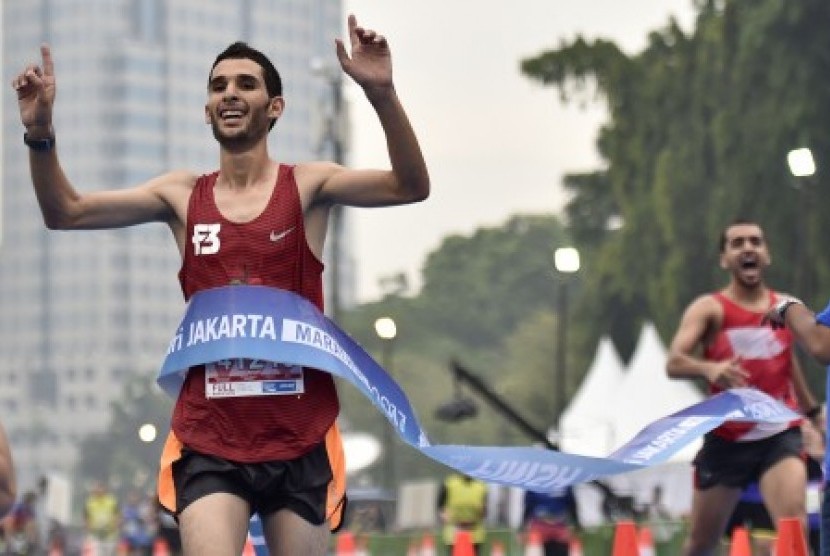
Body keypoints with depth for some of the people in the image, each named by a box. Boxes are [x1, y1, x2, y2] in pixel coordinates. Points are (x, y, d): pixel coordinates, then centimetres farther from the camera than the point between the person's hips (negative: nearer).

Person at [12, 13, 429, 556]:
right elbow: (65, 212, 9)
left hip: (299, 435, -1)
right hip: (207, 436, 1)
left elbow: (411, 186, -13)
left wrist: (382, 93, -28)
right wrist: (41, 134, -8)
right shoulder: (182, 195, 7)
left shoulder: (307, 186, 0)